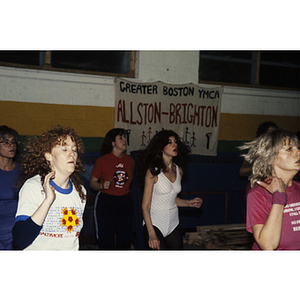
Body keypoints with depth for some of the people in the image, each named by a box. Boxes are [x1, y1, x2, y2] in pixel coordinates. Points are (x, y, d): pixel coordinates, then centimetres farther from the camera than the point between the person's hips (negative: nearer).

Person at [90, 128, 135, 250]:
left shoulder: (130, 160, 7)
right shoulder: (102, 160, -6)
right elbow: (92, 183, -3)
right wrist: (102, 186, -20)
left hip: (125, 202, 4)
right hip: (105, 202, -4)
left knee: (126, 240, 7)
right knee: (106, 241, -1)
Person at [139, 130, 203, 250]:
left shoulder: (179, 170, 6)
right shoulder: (153, 171, -12)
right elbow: (145, 206, -12)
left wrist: (189, 203, 1)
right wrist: (152, 234, -18)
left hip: (173, 224, 6)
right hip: (154, 224, -5)